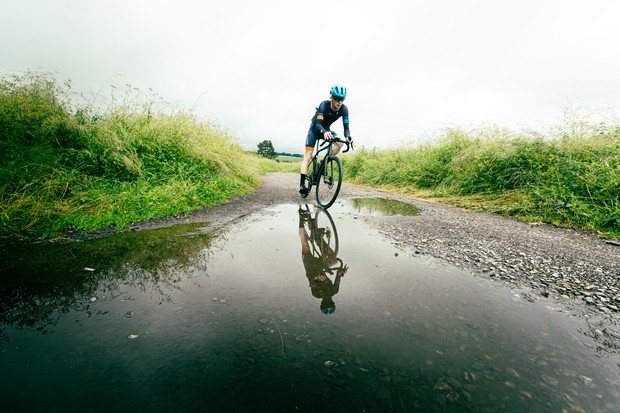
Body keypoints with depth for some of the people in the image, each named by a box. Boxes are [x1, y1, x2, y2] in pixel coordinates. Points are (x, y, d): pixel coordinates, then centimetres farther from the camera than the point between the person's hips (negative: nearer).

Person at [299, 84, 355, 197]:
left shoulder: (344, 109, -21)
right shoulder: (324, 105, -31)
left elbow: (346, 127, -23)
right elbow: (318, 124, -41)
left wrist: (348, 136, -46)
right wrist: (324, 132, -62)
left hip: (326, 130, 4)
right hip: (315, 128, -4)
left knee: (340, 143, -25)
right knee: (308, 156, -17)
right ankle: (302, 184, -23)